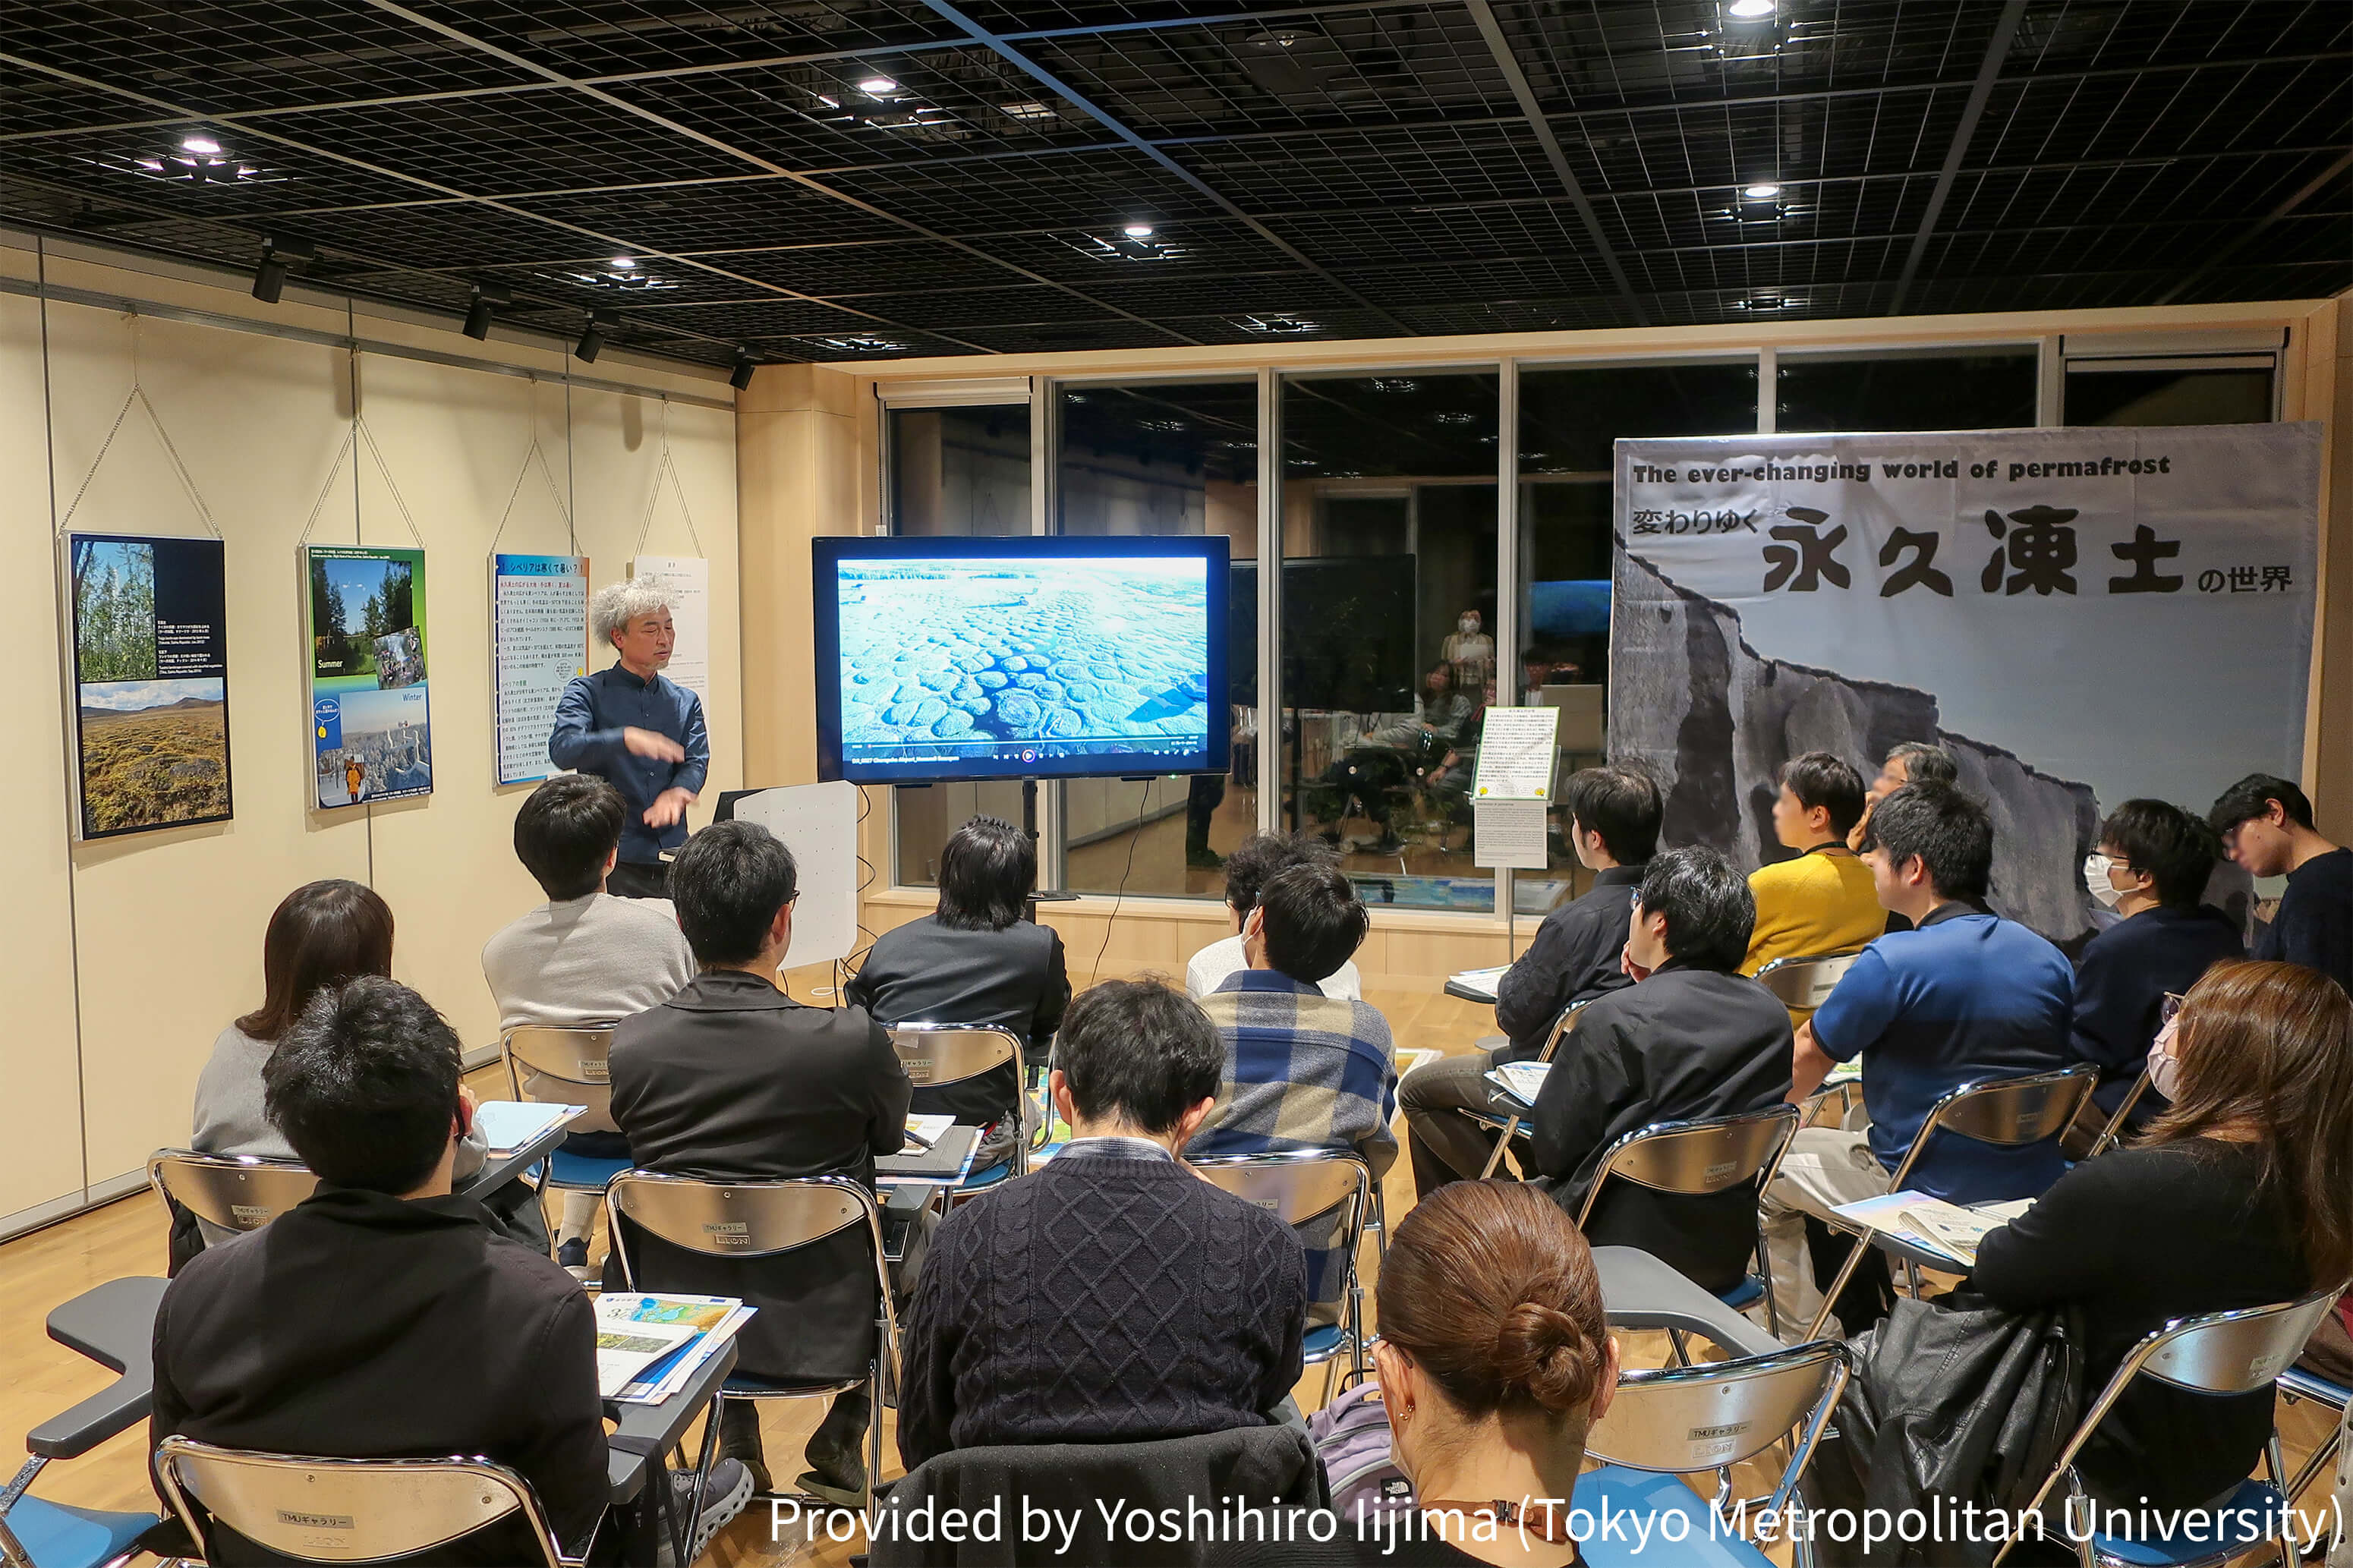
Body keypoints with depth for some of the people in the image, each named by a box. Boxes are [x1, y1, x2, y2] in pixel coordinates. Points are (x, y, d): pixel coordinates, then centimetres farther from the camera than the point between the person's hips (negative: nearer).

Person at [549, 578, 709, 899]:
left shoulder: (685, 702, 15)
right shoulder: (587, 692, 2)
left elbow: (696, 761, 1)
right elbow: (562, 749, -16)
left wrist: (676, 793, -22)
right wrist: (625, 738, -32)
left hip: (673, 859, 4)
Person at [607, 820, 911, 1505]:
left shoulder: (630, 1044, -16)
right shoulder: (852, 1040, -25)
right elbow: (891, 1135, -2)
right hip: (820, 1328, -3)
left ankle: (736, 1439, 37)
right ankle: (838, 1444, 29)